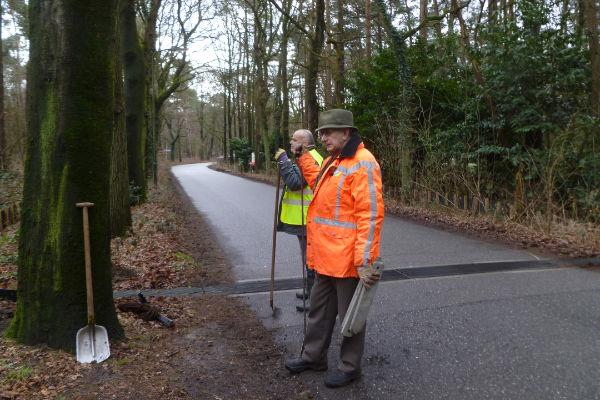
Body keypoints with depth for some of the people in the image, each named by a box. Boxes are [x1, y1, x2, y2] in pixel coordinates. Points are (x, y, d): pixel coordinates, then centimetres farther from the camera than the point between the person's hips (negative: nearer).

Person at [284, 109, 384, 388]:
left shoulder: (362, 164, -19)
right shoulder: (332, 161, 12)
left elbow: (370, 216, -23)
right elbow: (319, 186, 31)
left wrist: (365, 260, -24)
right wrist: (303, 158, 24)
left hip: (347, 258, -9)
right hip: (325, 255, 9)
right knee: (320, 309, 22)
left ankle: (349, 367, 28)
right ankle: (313, 356, 40)